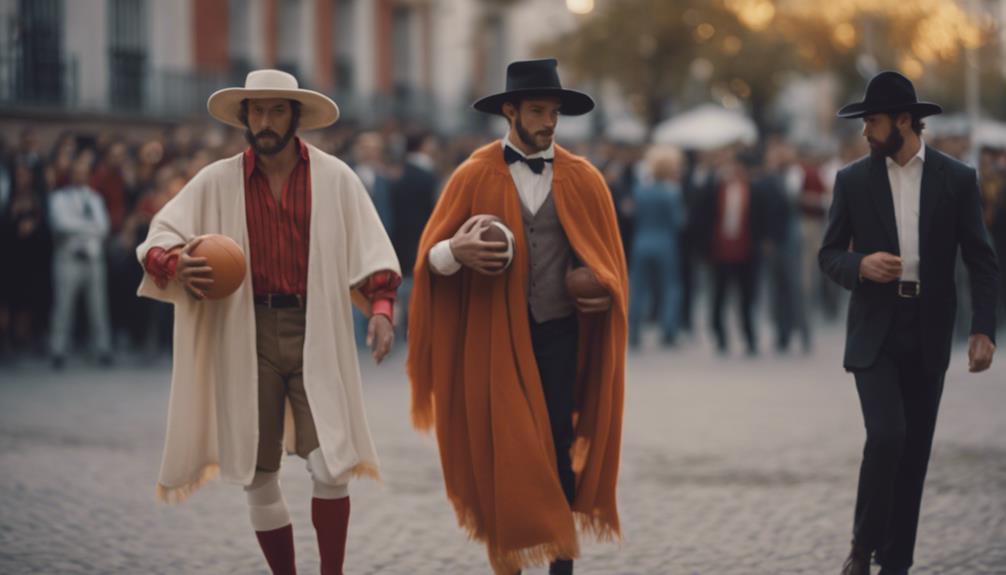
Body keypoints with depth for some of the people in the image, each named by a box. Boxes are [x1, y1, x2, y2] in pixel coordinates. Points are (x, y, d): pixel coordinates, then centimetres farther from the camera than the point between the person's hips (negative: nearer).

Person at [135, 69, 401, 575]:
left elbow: (370, 250, 2)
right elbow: (158, 238, 1)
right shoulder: (217, 181, 2)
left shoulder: (334, 178, 2)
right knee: (258, 476, 6)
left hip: (316, 332, -1)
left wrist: (381, 307, -14)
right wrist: (175, 264, -21)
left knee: (331, 466, -12)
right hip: (247, 335, 1)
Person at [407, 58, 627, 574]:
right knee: (500, 453, 1)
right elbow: (430, 257, -3)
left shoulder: (582, 179, 5)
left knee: (557, 450, -1)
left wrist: (606, 291, -8)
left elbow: (606, 255, 14)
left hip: (558, 334, 1)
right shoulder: (474, 176, -1)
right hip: (493, 335, -1)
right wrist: (457, 251, -25)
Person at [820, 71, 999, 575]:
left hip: (928, 333, 1)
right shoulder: (853, 180, 1)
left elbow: (981, 261, 1)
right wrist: (861, 265, -18)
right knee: (887, 435, -17)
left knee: (915, 449, 5)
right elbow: (829, 255, 5)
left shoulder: (957, 179, 0)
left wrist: (983, 329, -9)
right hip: (874, 331, -1)